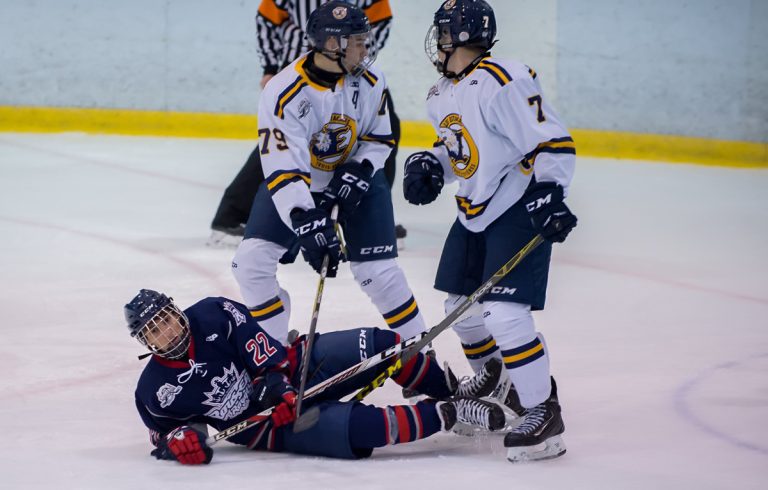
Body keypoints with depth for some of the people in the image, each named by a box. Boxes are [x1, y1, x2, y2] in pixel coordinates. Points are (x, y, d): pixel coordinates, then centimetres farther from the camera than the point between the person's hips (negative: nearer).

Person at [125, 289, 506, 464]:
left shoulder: (213, 315, -11)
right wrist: (178, 441, -21)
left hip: (294, 367, 3)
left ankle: (454, 391, 7)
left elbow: (260, 346, -11)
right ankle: (448, 414, -11)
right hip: (272, 426, -3)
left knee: (379, 345, -15)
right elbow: (161, 432, 2)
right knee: (359, 429, -29)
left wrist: (272, 378, -27)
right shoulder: (155, 392, -10)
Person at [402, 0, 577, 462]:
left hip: (520, 211, -10)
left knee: (504, 314, -18)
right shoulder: (442, 96, 9)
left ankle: (544, 415, -11)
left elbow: (552, 140, -23)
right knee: (462, 305, 15)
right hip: (475, 212, 10)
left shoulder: (501, 83, -22)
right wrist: (430, 164, 4)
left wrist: (549, 195, -29)